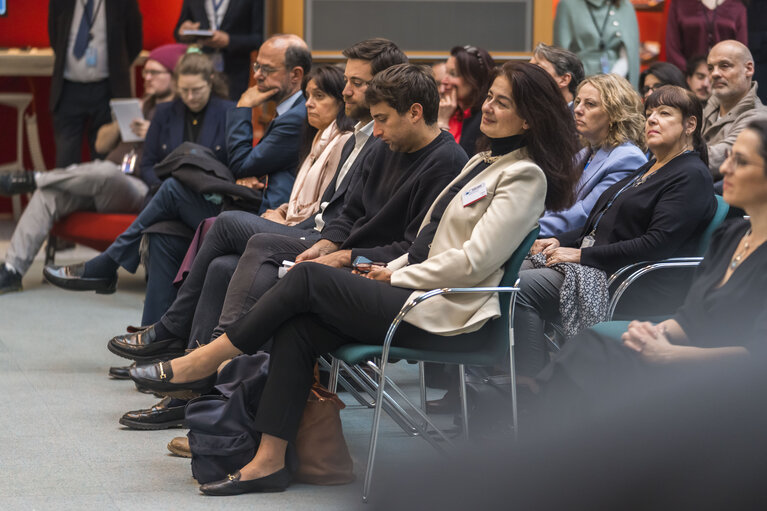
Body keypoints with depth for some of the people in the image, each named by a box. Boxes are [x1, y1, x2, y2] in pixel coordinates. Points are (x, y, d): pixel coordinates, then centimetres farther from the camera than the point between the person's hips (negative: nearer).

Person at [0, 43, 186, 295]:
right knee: (48, 194, -18)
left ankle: (31, 179, -23)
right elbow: (102, 145, 26)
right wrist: (121, 122, 9)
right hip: (103, 189, 7)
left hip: (140, 190, -7)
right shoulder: (142, 106, 28)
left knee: (106, 172, -40)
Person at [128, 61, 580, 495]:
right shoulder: (484, 161, 20)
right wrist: (391, 269, 6)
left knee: (307, 279, -15)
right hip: (416, 293, 9)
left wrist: (397, 276, -8)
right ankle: (269, 462, -12)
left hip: (442, 314, -9)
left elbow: (473, 263, -16)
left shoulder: (525, 176, -8)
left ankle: (202, 364, -6)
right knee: (297, 330, -10)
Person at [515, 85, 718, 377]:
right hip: (592, 262, 10)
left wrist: (582, 255, -18)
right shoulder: (649, 168, 24)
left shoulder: (692, 176, -8)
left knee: (523, 288, -26)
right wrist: (561, 242, 8)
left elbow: (656, 245, -19)